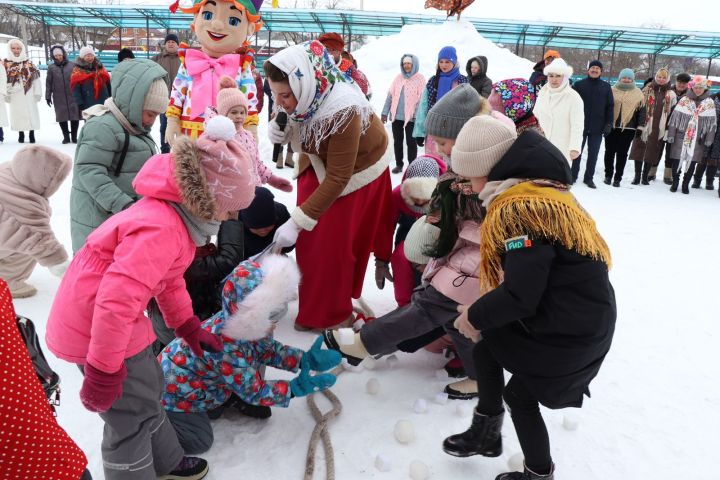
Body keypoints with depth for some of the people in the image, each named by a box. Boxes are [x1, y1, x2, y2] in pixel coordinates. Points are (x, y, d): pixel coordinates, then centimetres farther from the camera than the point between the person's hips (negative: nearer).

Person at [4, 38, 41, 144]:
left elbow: (36, 78, 3)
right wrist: (6, 93, -5)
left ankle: (32, 134, 8)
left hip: (28, 93, 0)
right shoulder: (6, 63, 5)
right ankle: (21, 134, 12)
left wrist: (37, 92, -4)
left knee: (31, 113, -1)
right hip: (14, 94, 0)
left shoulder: (29, 63, 8)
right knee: (17, 113, 3)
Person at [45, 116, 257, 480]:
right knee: (132, 412, 4)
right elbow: (117, 300, -34)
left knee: (147, 389, 23)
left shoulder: (173, 215, 3)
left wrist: (189, 328, 20)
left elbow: (169, 279, 16)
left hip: (111, 317, 10)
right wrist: (103, 372, -26)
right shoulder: (161, 230, -31)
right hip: (95, 325, -10)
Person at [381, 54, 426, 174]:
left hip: (411, 117, -5)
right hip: (396, 116, 5)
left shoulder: (420, 79, -4)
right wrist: (385, 112, 4)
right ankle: (399, 164, 23)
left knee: (411, 142, 3)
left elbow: (422, 99, -8)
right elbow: (390, 95, 9)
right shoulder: (398, 78, 9)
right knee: (397, 141, 12)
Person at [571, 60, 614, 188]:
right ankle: (573, 175, 17)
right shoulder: (579, 85, 1)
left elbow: (610, 106, 6)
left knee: (593, 154, 6)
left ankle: (589, 177, 16)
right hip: (580, 125, -1)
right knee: (577, 152, 7)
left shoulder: (606, 87, 7)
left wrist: (609, 124, -1)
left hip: (597, 127, 2)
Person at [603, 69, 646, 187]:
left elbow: (641, 110, 8)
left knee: (622, 154, 2)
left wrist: (640, 126, 2)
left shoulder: (638, 93, 8)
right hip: (611, 127, 0)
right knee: (610, 152, 7)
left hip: (628, 128, 0)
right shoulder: (612, 90, 6)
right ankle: (608, 175, 19)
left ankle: (617, 178, 8)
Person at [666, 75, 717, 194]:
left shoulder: (710, 103, 4)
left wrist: (709, 140, 0)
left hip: (698, 140, 1)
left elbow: (712, 122, 5)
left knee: (692, 162, 7)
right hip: (681, 136, -1)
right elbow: (674, 118, -1)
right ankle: (675, 182, 19)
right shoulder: (684, 101, 0)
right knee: (677, 161, 3)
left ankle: (685, 184, 20)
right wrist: (671, 135, -5)